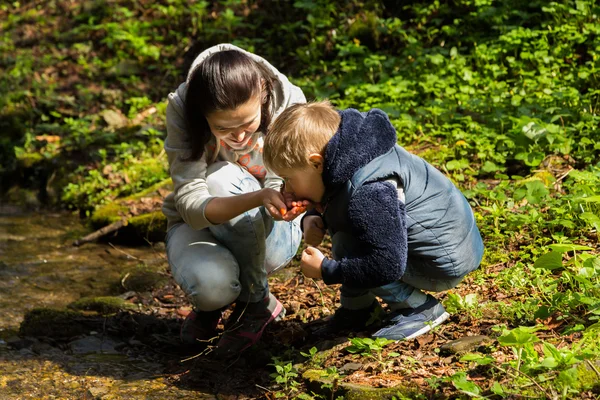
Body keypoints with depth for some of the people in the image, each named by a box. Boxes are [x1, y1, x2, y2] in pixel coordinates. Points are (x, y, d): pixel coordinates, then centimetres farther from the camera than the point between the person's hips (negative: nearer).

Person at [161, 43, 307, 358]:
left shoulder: (288, 103, -21)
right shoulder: (182, 109, -25)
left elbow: (278, 186, -16)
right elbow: (191, 204, -32)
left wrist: (286, 203, -41)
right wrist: (259, 197, -49)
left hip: (265, 236, 1)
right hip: (198, 225, -1)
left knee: (222, 178, -32)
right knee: (211, 284, -36)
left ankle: (256, 302, -11)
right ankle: (211, 302, 7)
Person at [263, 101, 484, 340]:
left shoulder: (368, 193, -33)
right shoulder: (345, 157, -3)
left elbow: (388, 265, -34)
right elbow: (326, 201, 18)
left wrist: (325, 271, -22)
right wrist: (313, 218, -6)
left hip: (445, 264, -10)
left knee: (347, 248, -21)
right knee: (335, 218, 7)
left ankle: (419, 309, -7)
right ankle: (357, 307, 12)